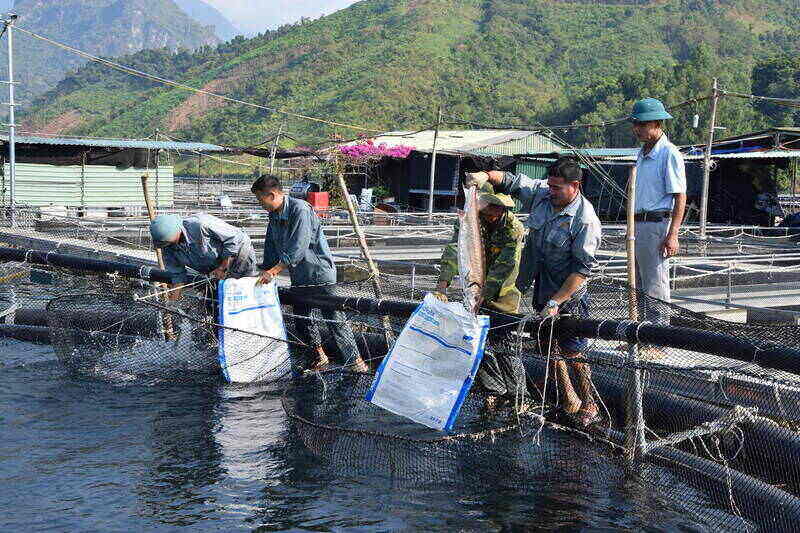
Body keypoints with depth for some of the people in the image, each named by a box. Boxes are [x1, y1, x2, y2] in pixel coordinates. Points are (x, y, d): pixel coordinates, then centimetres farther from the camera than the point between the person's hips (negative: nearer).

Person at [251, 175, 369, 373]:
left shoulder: (300, 210, -20)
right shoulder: (274, 216, 7)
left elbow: (298, 249, -26)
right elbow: (271, 248, 16)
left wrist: (273, 271, -24)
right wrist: (264, 272, 8)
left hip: (320, 273, -9)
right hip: (299, 277, 9)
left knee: (334, 318, -8)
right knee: (302, 319, 12)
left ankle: (355, 360, -3)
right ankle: (319, 355, 28)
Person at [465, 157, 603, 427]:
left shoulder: (586, 220, -23)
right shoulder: (541, 193, -3)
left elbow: (583, 268, -23)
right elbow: (511, 181, 10)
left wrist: (555, 302, -25)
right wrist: (487, 176, -12)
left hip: (568, 298, -7)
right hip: (541, 289, 7)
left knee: (573, 353, -2)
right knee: (548, 346, 14)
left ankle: (589, 405, 14)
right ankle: (569, 400, 28)